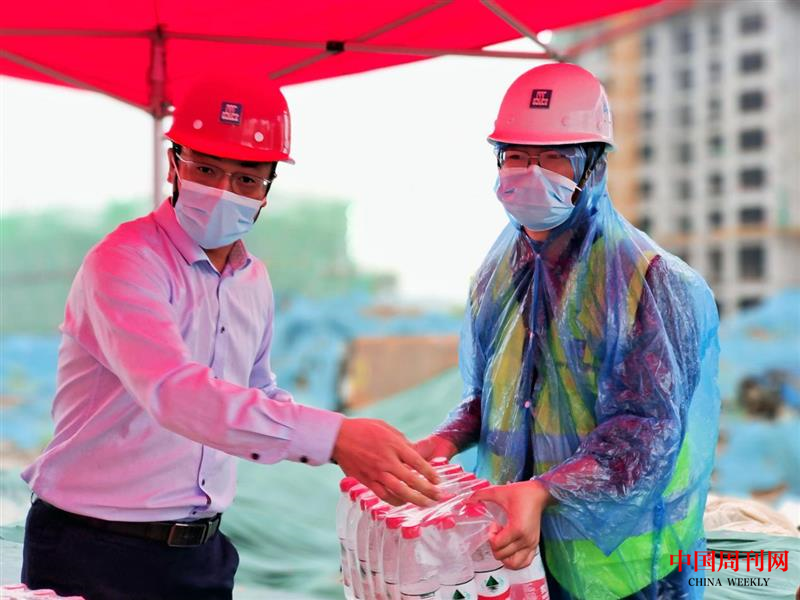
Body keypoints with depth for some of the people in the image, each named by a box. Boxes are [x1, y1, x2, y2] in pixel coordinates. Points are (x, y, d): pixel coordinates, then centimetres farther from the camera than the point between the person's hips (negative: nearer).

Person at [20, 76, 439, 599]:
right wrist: (333, 437, -42)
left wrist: (365, 451, 7)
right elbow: (175, 393, -33)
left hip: (202, 551, 7)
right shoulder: (125, 262, -18)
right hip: (92, 552, -6)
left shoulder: (254, 279, 7)